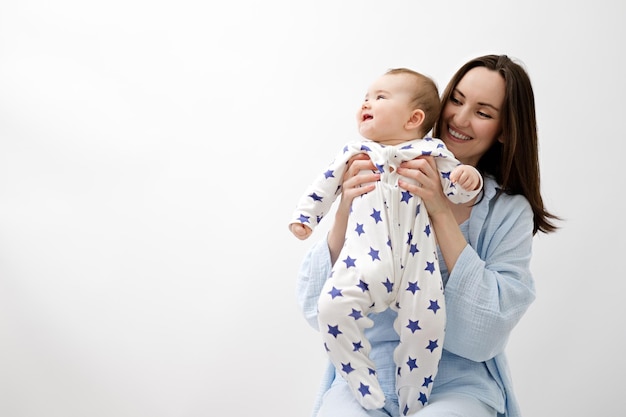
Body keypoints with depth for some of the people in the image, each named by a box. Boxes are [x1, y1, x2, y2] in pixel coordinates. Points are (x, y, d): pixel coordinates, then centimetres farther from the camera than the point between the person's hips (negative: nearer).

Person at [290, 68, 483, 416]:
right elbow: (326, 184, 26)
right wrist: (304, 215, 21)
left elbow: (458, 191, 7)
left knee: (426, 325, -10)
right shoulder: (356, 153, 17)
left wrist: (469, 178, -14)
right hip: (365, 260, 1)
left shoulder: (431, 153, 10)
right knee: (334, 307, -21)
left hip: (416, 261, -1)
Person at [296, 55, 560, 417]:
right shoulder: (382, 181, 0)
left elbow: (487, 334, -12)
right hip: (367, 372, 1)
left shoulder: (510, 211, 0)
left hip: (456, 382, 0)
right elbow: (316, 309, -3)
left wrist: (442, 213, -16)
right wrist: (344, 214, -20)